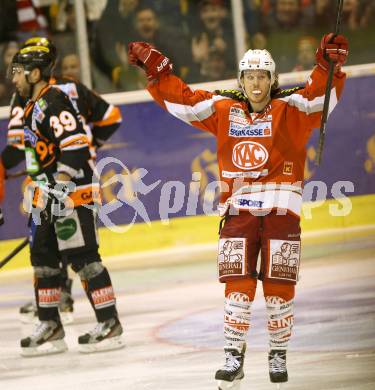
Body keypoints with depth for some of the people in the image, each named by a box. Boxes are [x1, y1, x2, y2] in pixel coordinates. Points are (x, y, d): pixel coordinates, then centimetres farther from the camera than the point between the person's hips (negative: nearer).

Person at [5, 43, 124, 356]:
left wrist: (60, 189, -25)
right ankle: (50, 328, 18)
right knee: (43, 257, 11)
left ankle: (110, 324, -6)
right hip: (49, 195, 11)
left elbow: (75, 146, -24)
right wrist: (40, 193, 26)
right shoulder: (32, 107, 17)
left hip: (73, 192, -11)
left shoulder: (55, 102, -15)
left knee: (83, 257, -10)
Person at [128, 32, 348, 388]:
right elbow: (183, 100, 12)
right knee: (238, 285, -3)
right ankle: (234, 357, 4)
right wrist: (155, 69, 5)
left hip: (280, 209, -2)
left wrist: (329, 65, -34)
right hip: (239, 210, 2)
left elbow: (319, 95, -16)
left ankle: (278, 355, 18)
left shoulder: (290, 109, -1)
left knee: (279, 286, 2)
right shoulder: (224, 110, 8)